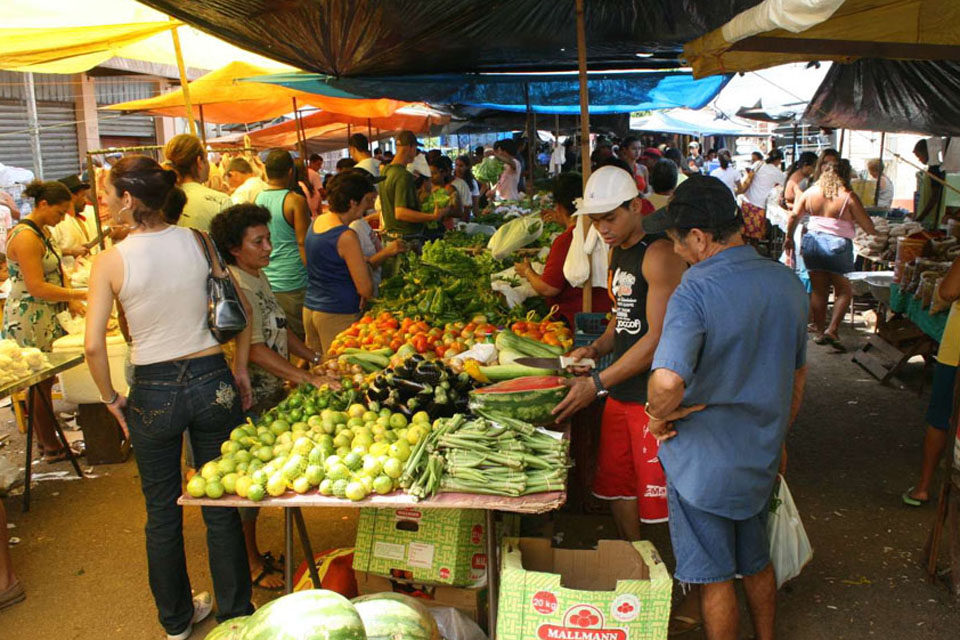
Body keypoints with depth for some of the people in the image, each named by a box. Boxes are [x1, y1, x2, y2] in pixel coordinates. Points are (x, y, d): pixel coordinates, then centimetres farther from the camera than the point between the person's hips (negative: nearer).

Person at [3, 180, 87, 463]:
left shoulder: (43, 232, 12)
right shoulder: (25, 237, -19)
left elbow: (55, 273, 14)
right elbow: (37, 287, -23)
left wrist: (72, 301, 0)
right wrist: (80, 294, -21)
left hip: (46, 318, 9)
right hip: (28, 321, -9)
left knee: (43, 382, 13)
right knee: (41, 384, 0)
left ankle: (46, 440, 23)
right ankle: (51, 448, 9)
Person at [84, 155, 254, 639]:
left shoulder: (111, 260, -11)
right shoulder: (198, 242, -4)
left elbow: (93, 345, -13)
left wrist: (111, 399, 1)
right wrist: (240, 369, 8)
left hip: (153, 391, -2)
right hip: (211, 381, 2)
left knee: (162, 512, 18)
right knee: (221, 508, 14)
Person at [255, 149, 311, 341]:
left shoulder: (256, 201, 7)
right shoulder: (295, 201, -9)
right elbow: (303, 243, -11)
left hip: (264, 282, 6)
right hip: (292, 283, -5)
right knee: (301, 339, 3)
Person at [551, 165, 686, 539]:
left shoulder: (659, 253, -17)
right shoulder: (618, 252, 12)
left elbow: (659, 337, -21)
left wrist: (597, 384, -21)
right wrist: (596, 348, 3)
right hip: (620, 391, 9)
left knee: (657, 492, 0)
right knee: (616, 484, 18)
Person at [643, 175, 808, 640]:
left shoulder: (695, 292, -25)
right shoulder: (787, 283, -2)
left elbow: (666, 380, -41)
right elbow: (798, 375, 10)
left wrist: (662, 415, -19)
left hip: (704, 463, -7)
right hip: (761, 457, 7)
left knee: (714, 578, 12)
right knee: (756, 564, 26)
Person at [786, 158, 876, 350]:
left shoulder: (810, 192, 5)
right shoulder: (848, 197, -8)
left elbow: (794, 215, 6)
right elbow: (867, 226, -4)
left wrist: (789, 238, 17)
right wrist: (876, 234, 17)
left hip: (812, 241, 5)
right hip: (837, 245, -4)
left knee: (818, 290, 12)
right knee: (844, 290, 8)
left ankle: (819, 331, 17)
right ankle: (832, 330, -2)